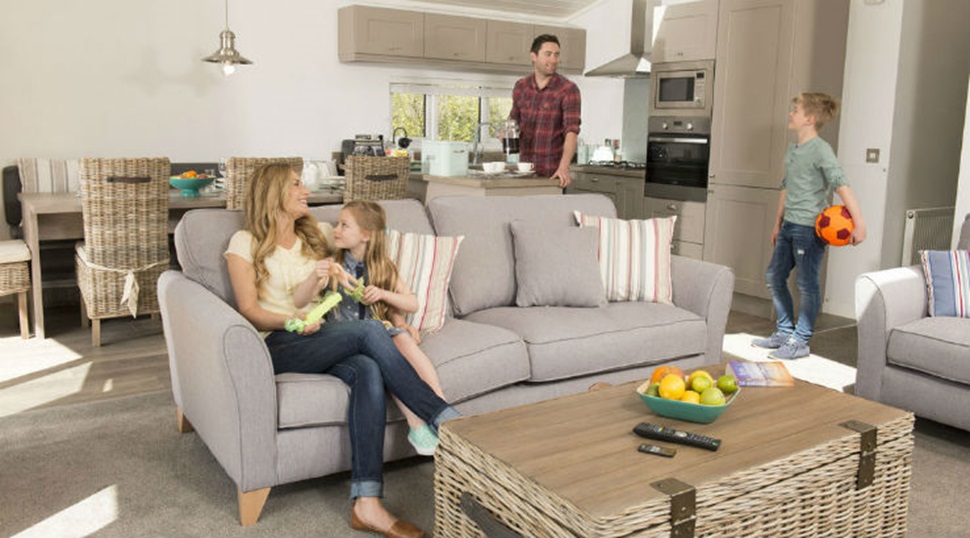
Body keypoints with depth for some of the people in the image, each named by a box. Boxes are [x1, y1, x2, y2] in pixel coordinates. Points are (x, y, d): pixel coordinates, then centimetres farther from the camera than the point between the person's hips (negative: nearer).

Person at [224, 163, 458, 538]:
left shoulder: (318, 235, 23)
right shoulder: (245, 242, 9)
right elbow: (249, 311, 1)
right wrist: (292, 321, -20)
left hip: (322, 343, 4)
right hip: (276, 346, -4)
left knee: (368, 370, -32)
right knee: (369, 331, -29)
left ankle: (366, 504, -41)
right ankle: (448, 421, -28)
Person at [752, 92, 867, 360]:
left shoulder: (820, 150, -14)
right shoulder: (792, 150, 13)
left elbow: (841, 185, -23)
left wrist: (859, 222, -30)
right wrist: (778, 223, 23)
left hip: (810, 228, -9)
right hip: (789, 226, 9)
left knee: (807, 285, -1)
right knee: (774, 276, 13)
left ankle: (800, 342, 8)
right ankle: (785, 332, 25)